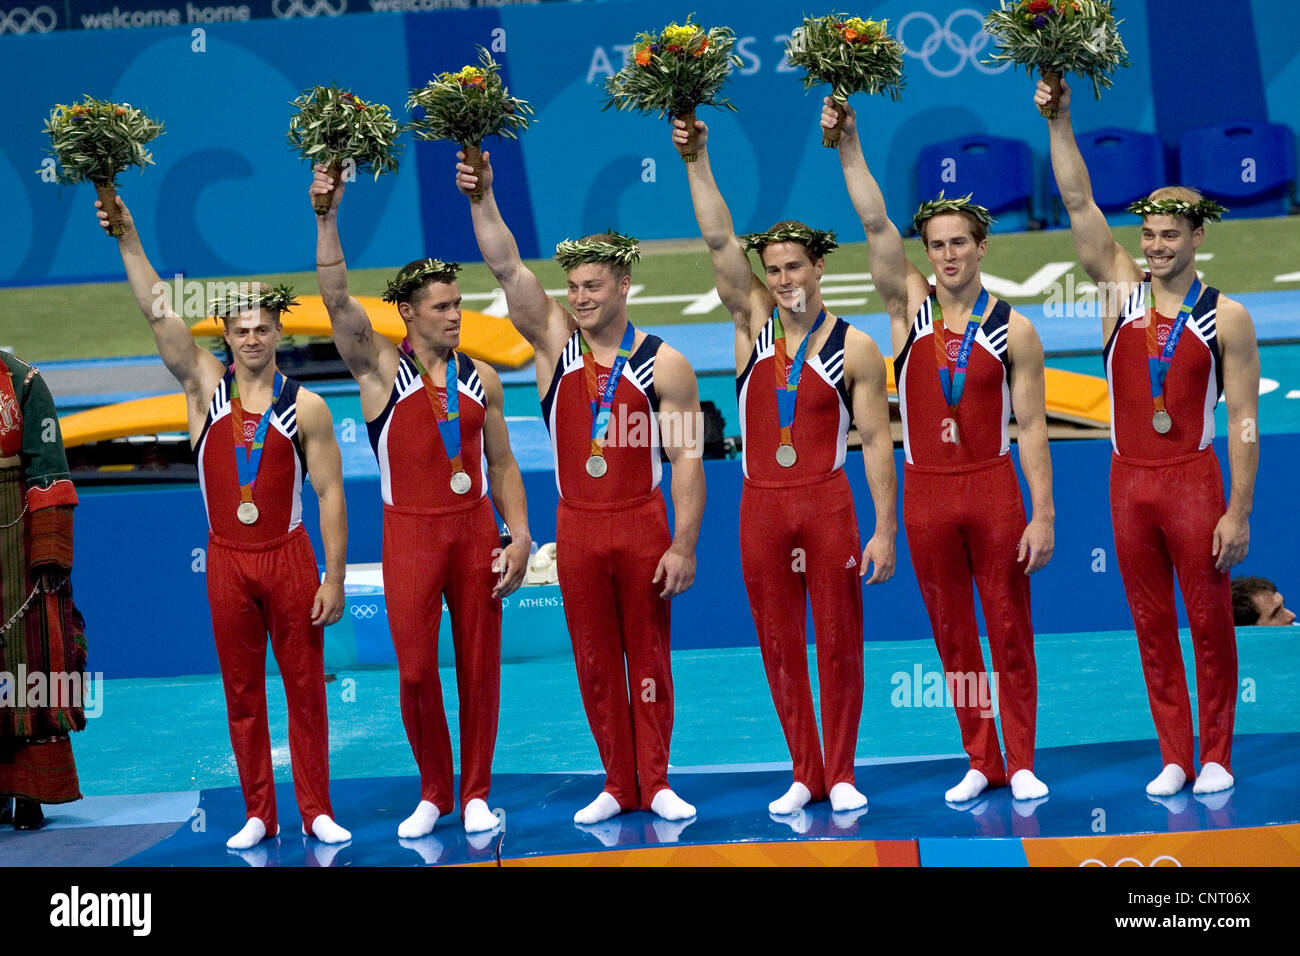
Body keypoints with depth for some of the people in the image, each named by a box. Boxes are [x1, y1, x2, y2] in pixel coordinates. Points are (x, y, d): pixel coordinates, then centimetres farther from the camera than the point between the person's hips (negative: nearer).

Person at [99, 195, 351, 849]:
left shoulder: (305, 407, -2)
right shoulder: (205, 386, 3)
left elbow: (330, 494, -2)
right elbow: (160, 315, -5)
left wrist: (334, 577, -8)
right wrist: (128, 239, -14)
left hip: (289, 558, -2)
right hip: (226, 560, 2)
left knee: (305, 686, 1)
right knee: (242, 693, 6)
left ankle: (317, 811, 8)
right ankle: (258, 815, 12)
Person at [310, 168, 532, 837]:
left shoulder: (481, 379, 8)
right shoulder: (381, 370, 0)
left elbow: (502, 464, 12)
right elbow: (337, 301, -13)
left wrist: (519, 535, 1)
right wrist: (328, 218, -23)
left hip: (475, 528, 2)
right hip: (410, 531, -2)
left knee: (479, 664, 3)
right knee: (416, 669, -2)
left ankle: (475, 793, 14)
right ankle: (433, 794, 14)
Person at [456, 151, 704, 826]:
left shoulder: (664, 364, -4)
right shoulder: (554, 340, 4)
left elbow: (686, 459, -5)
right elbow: (506, 267, -7)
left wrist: (683, 545, -11)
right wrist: (483, 199, -20)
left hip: (644, 525, -2)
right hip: (577, 527, 3)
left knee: (648, 656, 4)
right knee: (595, 661, 6)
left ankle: (655, 782, 10)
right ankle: (618, 785, 14)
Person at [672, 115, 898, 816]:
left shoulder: (854, 349, -2)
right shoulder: (754, 322, 6)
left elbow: (877, 442, -2)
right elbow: (719, 241, -3)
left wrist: (885, 529, -8)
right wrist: (697, 160, -12)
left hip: (827, 502, -3)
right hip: (761, 503, 3)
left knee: (838, 639, 0)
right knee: (780, 645, 5)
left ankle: (841, 773, 9)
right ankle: (804, 774, 13)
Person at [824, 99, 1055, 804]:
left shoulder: (1013, 330, 0)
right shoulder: (910, 305, 4)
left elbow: (1030, 427, -1)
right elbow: (876, 225, -7)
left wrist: (1043, 513, -6)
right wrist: (848, 145, -17)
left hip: (994, 488, -2)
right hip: (926, 491, 2)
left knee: (1009, 628, 0)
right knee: (953, 635, 6)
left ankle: (1021, 762, 7)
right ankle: (980, 763, 13)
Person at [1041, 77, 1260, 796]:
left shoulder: (1226, 317, -4)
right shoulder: (1122, 289, 5)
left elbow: (1244, 422, -5)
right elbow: (1078, 203, -2)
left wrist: (1239, 511, -10)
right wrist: (1059, 121, -12)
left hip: (1193, 479, -3)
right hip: (1129, 479, 3)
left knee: (1209, 618, 2)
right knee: (1151, 624, 7)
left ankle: (1216, 755, 11)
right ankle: (1174, 757, 13)